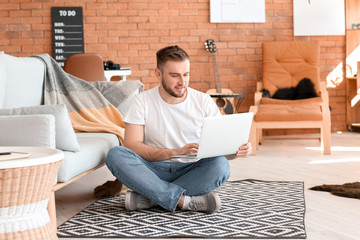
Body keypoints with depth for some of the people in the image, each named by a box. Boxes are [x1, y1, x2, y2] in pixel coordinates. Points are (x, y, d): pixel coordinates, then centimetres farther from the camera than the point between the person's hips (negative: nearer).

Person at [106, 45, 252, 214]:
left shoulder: (203, 101, 2)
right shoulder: (142, 101, -1)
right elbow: (131, 145, -12)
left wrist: (237, 150, -24)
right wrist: (175, 152, -26)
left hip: (190, 171, 1)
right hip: (154, 171, 0)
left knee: (220, 165, -31)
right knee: (115, 155, -28)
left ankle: (148, 198, -27)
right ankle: (186, 201, -33)